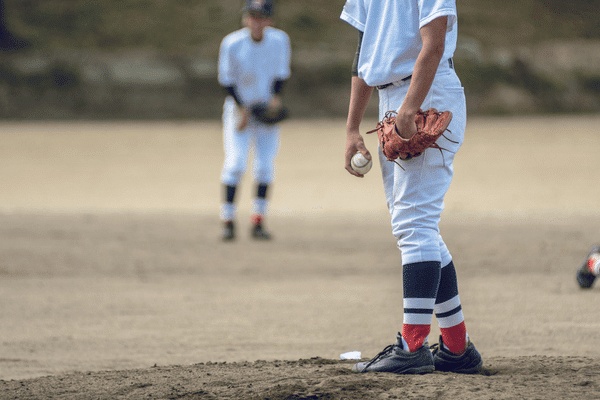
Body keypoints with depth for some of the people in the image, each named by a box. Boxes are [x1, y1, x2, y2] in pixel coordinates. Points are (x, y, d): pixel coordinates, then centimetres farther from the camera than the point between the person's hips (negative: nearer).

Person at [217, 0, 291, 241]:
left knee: (265, 165, -1)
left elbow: (281, 74, 2)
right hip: (239, 108, -2)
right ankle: (228, 222, -7)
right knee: (235, 163, -11)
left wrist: (276, 97, -14)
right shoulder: (232, 44, -18)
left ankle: (258, 222, 7)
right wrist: (241, 108, -14)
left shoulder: (280, 40, -11)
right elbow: (226, 80, -7)